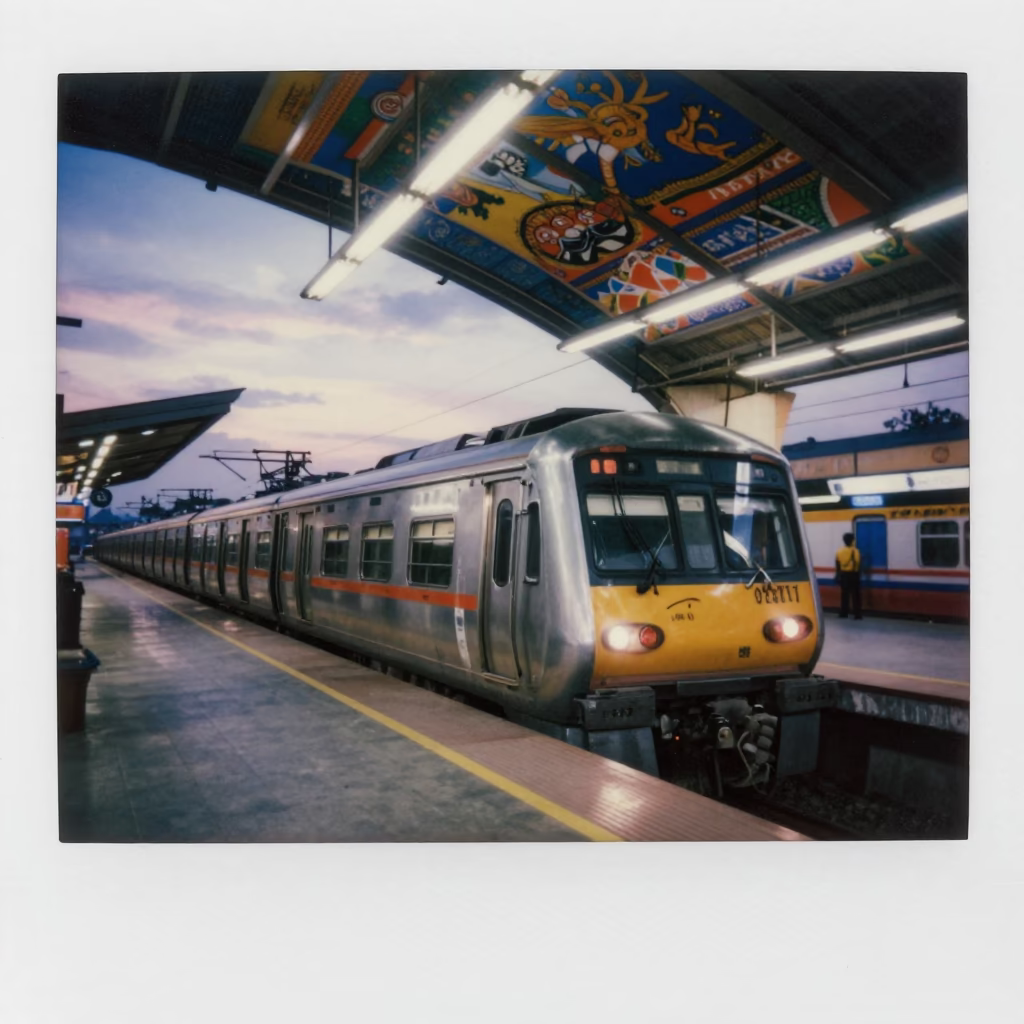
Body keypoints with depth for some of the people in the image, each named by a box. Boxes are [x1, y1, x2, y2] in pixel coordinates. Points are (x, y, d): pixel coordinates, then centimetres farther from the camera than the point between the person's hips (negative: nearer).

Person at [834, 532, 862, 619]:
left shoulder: (839, 552, -1)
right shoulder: (856, 551, -11)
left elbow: (837, 566, 5)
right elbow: (859, 565, -7)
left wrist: (838, 575, 17)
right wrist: (859, 575, 6)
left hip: (843, 575, 3)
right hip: (854, 575, -3)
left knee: (844, 595, 9)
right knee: (855, 595, 2)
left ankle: (843, 613, 10)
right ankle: (857, 614, 2)